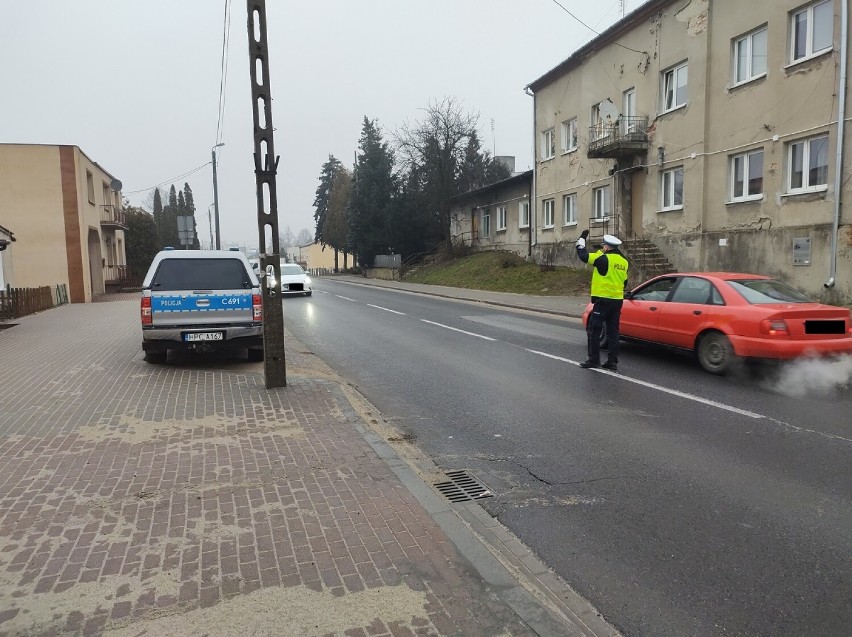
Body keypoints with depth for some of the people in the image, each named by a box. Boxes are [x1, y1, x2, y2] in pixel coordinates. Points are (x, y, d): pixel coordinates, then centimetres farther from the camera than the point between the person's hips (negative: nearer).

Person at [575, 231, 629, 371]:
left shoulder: (604, 259, -12)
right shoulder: (624, 262, 11)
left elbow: (583, 255, -11)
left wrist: (582, 238, 3)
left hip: (603, 300, -7)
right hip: (618, 300, 7)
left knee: (594, 330, 1)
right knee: (613, 332, 10)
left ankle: (594, 359, 2)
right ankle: (612, 362, 10)